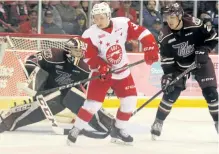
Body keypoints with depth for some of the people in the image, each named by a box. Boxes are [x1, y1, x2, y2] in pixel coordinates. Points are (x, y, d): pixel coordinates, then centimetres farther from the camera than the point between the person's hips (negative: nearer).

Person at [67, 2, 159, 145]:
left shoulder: (123, 24, -13)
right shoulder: (90, 34, -18)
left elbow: (142, 33, -9)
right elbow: (88, 56, -18)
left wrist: (150, 49, -20)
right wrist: (101, 66, -33)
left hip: (122, 71, 4)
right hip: (102, 73, -4)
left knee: (130, 100, 2)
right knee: (93, 103, -12)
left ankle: (118, 130, 20)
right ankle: (75, 130, 1)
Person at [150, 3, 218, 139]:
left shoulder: (194, 24, -25)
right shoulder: (165, 36, -18)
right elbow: (166, 58, -12)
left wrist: (204, 50, -24)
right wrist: (168, 75, -21)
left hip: (200, 62, -1)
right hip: (179, 66, 1)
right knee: (171, 93, -10)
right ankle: (158, 122, 3)